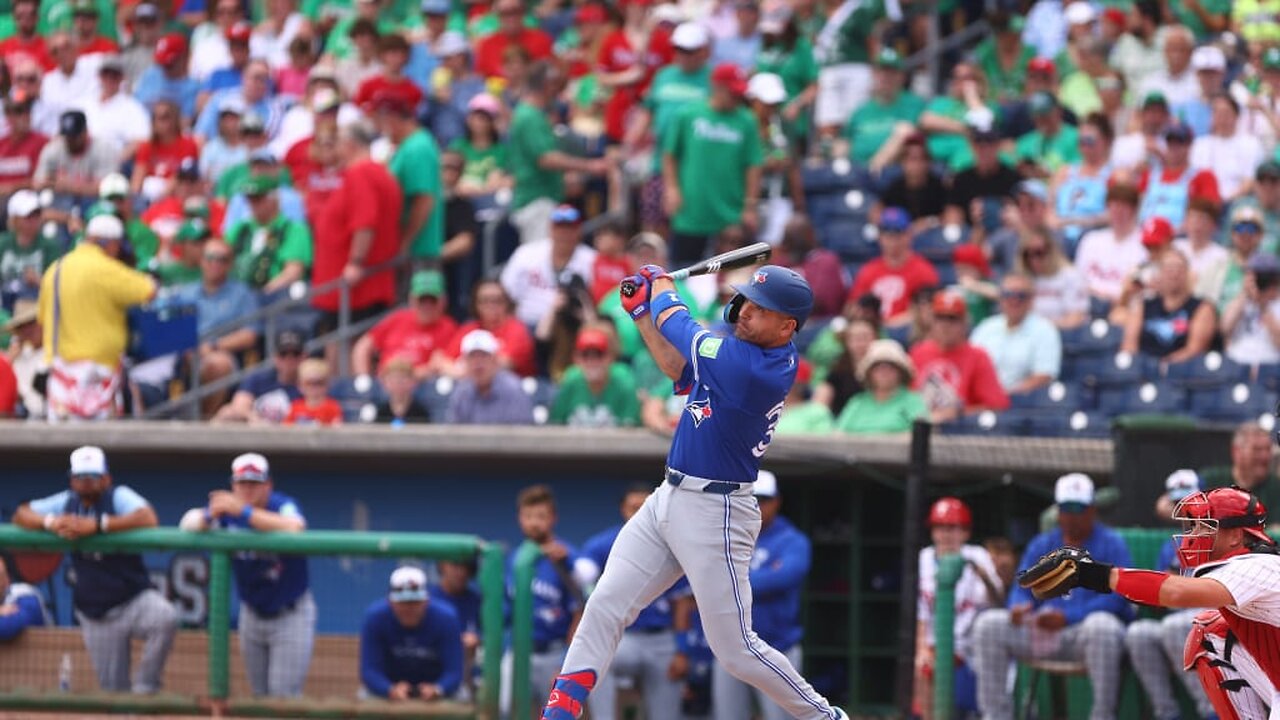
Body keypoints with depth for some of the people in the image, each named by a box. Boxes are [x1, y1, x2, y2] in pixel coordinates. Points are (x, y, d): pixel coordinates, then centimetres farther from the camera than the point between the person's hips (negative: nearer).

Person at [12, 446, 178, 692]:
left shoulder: (119, 497, -8)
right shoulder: (66, 503, 7)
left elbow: (148, 520, -28)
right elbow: (21, 515, 6)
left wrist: (96, 525, -33)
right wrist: (49, 522, -17)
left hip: (134, 599, -4)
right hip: (96, 614, 4)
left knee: (166, 618, -35)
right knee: (113, 688, 2)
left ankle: (145, 687, -20)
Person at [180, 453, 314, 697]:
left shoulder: (282, 506, -19)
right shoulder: (227, 508, -6)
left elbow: (294, 529, -41)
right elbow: (189, 524, -14)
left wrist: (244, 512, -49)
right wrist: (210, 516, -37)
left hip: (290, 614, -5)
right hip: (252, 615, 5)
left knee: (283, 695, -12)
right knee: (260, 694, 10)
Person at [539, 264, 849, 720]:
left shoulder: (753, 369, -24)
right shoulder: (754, 349, 3)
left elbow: (679, 329, -12)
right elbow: (681, 371, 18)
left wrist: (661, 285, 7)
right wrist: (641, 311, 14)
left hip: (713, 514, -9)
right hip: (667, 503, 9)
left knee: (734, 648, -2)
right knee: (604, 606, 2)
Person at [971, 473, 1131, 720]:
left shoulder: (1110, 544, 0)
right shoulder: (1041, 545, 17)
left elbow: (1117, 598, -12)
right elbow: (1022, 590, 14)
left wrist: (1068, 617, -24)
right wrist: (1020, 606, -14)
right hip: (1041, 631, 5)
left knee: (1101, 626, -40)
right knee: (988, 624, -12)